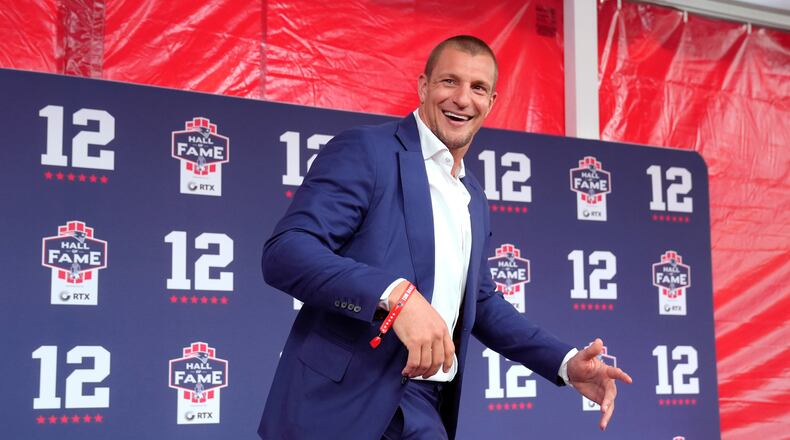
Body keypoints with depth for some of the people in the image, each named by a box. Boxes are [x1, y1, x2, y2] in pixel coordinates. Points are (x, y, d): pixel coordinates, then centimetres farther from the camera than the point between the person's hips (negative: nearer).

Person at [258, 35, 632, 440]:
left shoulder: (474, 198, 17)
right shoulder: (364, 150, -6)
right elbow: (284, 251, -17)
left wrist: (566, 363, 14)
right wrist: (396, 294, -29)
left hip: (424, 406, 7)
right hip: (341, 402, -6)